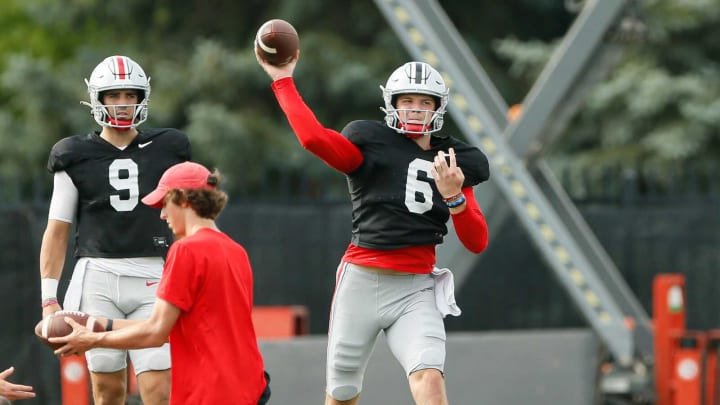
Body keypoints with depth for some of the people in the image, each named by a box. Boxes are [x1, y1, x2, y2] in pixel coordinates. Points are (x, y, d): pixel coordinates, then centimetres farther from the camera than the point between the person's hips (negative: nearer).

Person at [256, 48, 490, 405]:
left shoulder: (452, 165, 11)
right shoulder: (371, 145, 1)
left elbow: (477, 242, 7)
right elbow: (314, 137, -19)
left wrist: (454, 197, -10)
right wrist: (283, 81, -15)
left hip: (415, 289, 1)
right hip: (362, 280, -1)